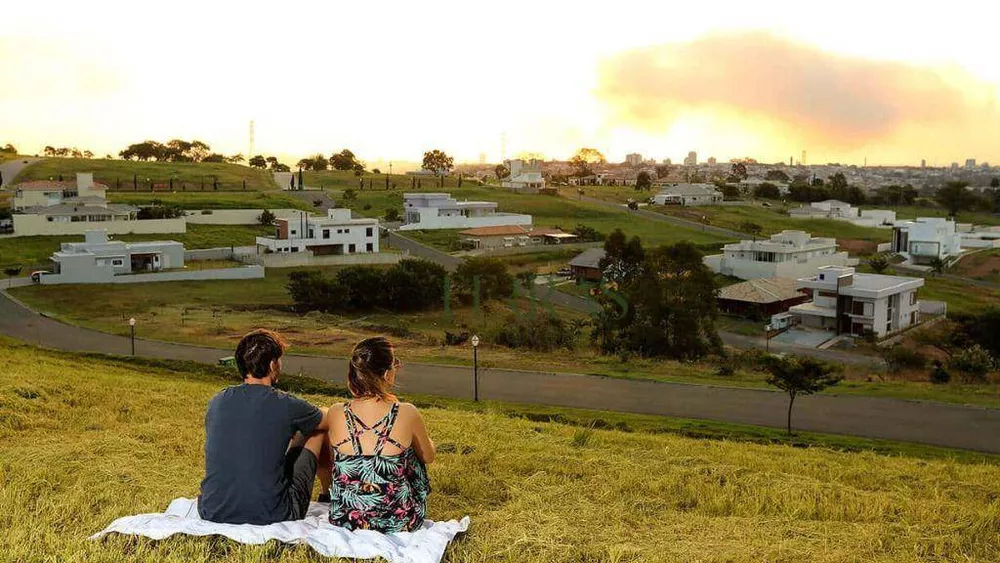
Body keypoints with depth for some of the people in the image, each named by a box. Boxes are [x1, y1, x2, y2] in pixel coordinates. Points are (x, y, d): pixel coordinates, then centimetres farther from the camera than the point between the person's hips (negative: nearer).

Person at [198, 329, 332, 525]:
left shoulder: (216, 403, 1)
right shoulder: (286, 406, -12)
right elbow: (331, 420, 10)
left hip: (212, 514, 5)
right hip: (270, 517, -4)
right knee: (318, 429, 16)